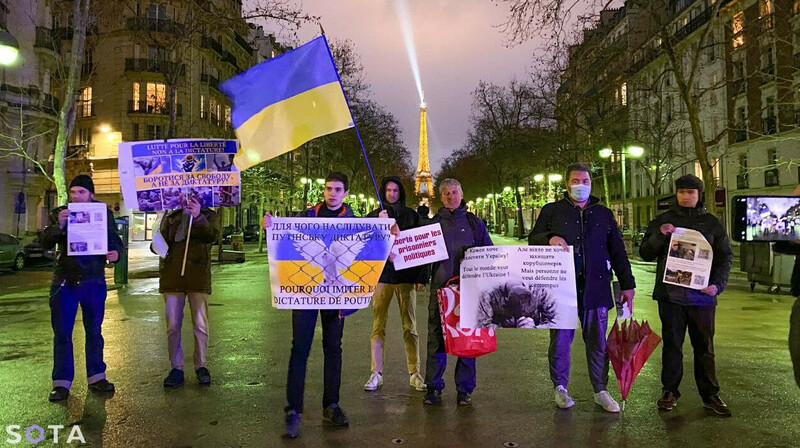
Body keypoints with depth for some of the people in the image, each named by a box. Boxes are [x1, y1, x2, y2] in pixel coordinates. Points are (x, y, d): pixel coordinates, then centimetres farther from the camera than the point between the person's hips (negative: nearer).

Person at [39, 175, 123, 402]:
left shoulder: (104, 213, 3)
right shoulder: (59, 214, 4)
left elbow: (115, 239, 5)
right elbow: (45, 243, -3)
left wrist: (115, 252, -18)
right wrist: (58, 225, -22)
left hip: (94, 280, 0)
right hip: (64, 280, 0)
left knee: (94, 331, 10)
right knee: (62, 332, 3)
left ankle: (96, 377, 20)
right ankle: (61, 383, 11)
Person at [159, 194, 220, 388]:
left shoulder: (209, 216, 8)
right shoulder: (170, 218, 17)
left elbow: (212, 235, -13)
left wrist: (197, 216, -25)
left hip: (198, 277, -3)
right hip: (172, 276, 3)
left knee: (200, 325, 1)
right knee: (173, 325, 4)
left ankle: (201, 366, 13)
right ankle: (176, 368, 12)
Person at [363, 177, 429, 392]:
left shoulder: (412, 215, 8)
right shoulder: (373, 217, 11)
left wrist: (422, 276, 0)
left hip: (406, 275, -1)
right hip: (381, 275, 1)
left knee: (410, 326, 2)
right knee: (378, 326, 2)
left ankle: (414, 373, 9)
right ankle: (376, 373, 10)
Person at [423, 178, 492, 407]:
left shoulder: (474, 222, 11)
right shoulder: (433, 222, 11)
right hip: (440, 286, 0)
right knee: (436, 338, 1)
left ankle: (464, 390, 13)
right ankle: (433, 388, 11)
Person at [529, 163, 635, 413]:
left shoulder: (604, 214, 15)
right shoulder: (552, 211, 8)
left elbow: (618, 252, 16)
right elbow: (532, 239, 5)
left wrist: (627, 284, 11)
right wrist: (549, 238, -17)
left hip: (595, 288, 2)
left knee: (597, 341, 7)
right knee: (560, 339, 4)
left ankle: (601, 391, 20)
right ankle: (560, 388, 20)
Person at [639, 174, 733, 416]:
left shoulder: (712, 223, 8)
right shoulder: (662, 221, 8)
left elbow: (725, 257, 8)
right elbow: (645, 254, 5)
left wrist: (717, 284, -8)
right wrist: (659, 235, -14)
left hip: (701, 294, 1)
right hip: (670, 293, 0)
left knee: (704, 346, 8)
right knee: (672, 344, 5)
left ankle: (710, 395, 18)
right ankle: (669, 391, 14)